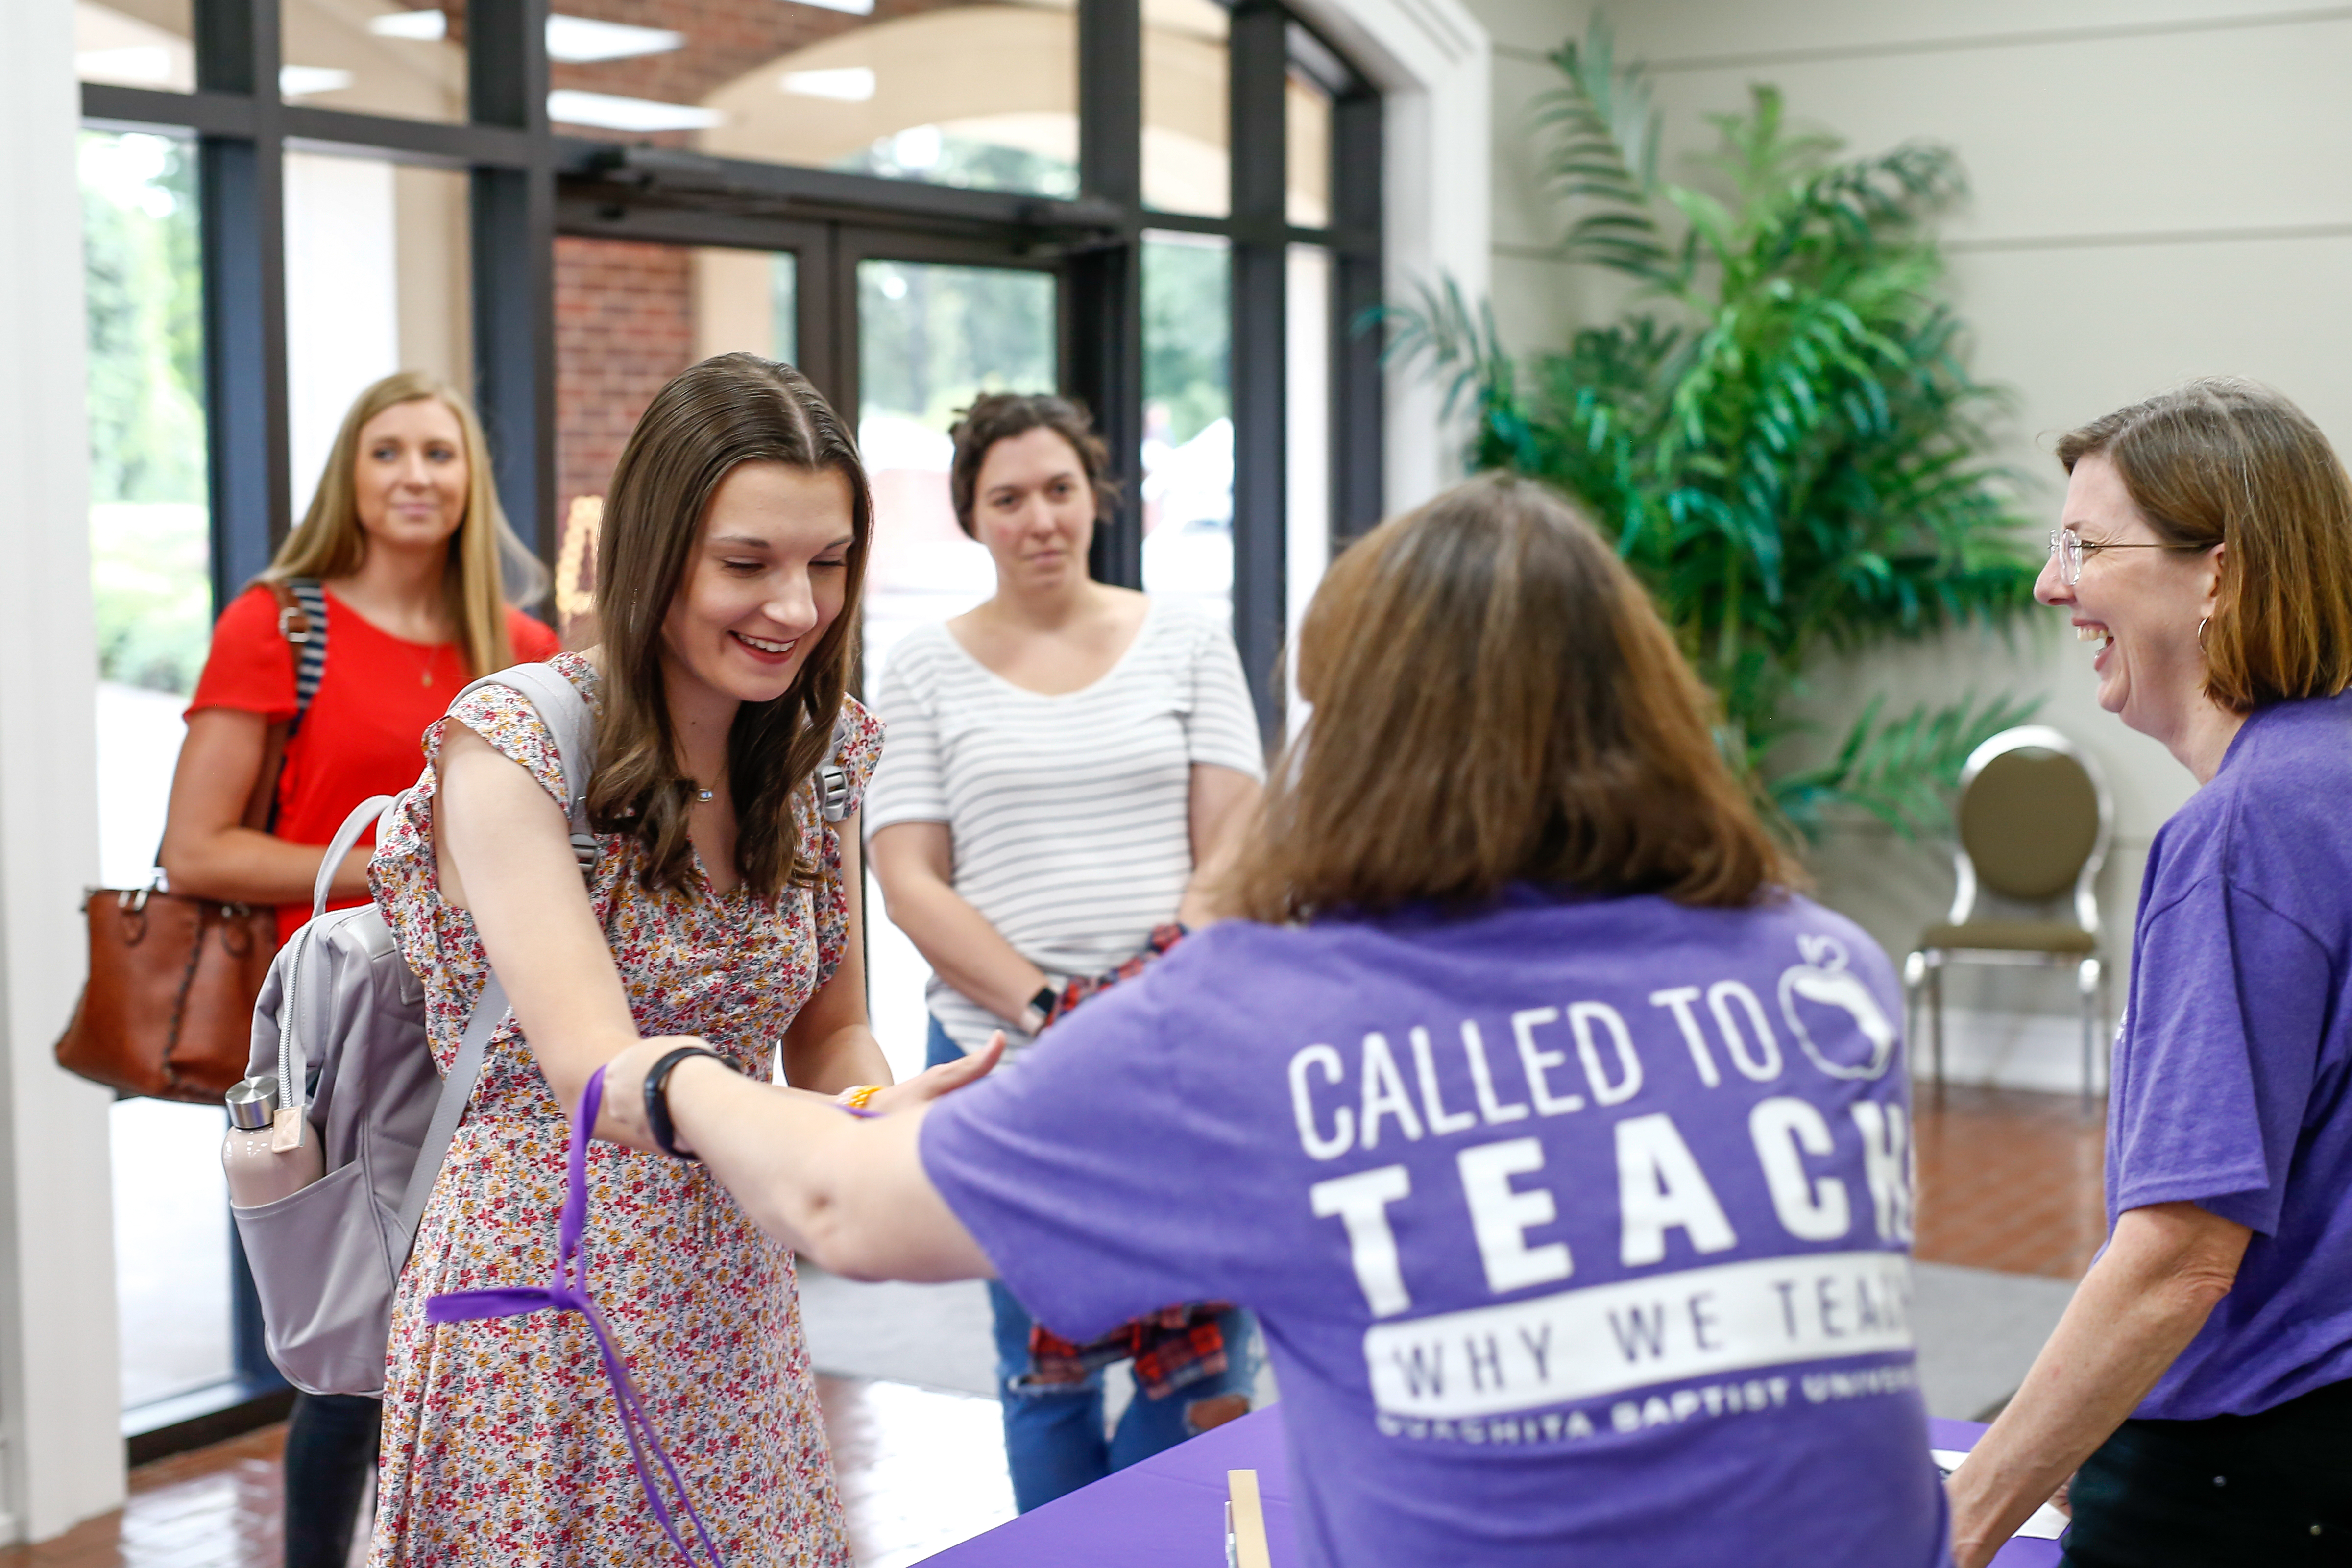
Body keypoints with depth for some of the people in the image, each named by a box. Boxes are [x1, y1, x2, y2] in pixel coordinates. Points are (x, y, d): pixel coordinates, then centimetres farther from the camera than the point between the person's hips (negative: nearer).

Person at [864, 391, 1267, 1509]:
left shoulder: (1186, 644, 9)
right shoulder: (925, 671, 6)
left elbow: (1233, 848, 4)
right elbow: (912, 888, -1)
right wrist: (1048, 1008, -13)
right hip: (1001, 1054, -1)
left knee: (1207, 1366, -1)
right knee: (1048, 1375, 6)